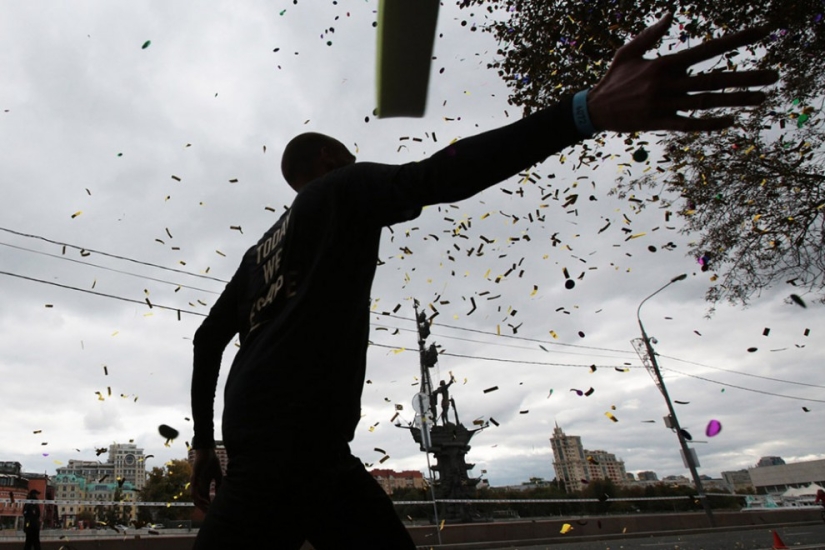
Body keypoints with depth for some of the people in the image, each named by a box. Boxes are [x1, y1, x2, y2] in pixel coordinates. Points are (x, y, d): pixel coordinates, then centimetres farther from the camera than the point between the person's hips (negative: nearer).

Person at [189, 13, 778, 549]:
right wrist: (591, 110, -25)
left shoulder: (261, 250, 29)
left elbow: (208, 337, 27)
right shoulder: (344, 189, 5)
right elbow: (436, 177, -15)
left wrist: (205, 442, 29)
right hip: (297, 433, -10)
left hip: (254, 432, 10)